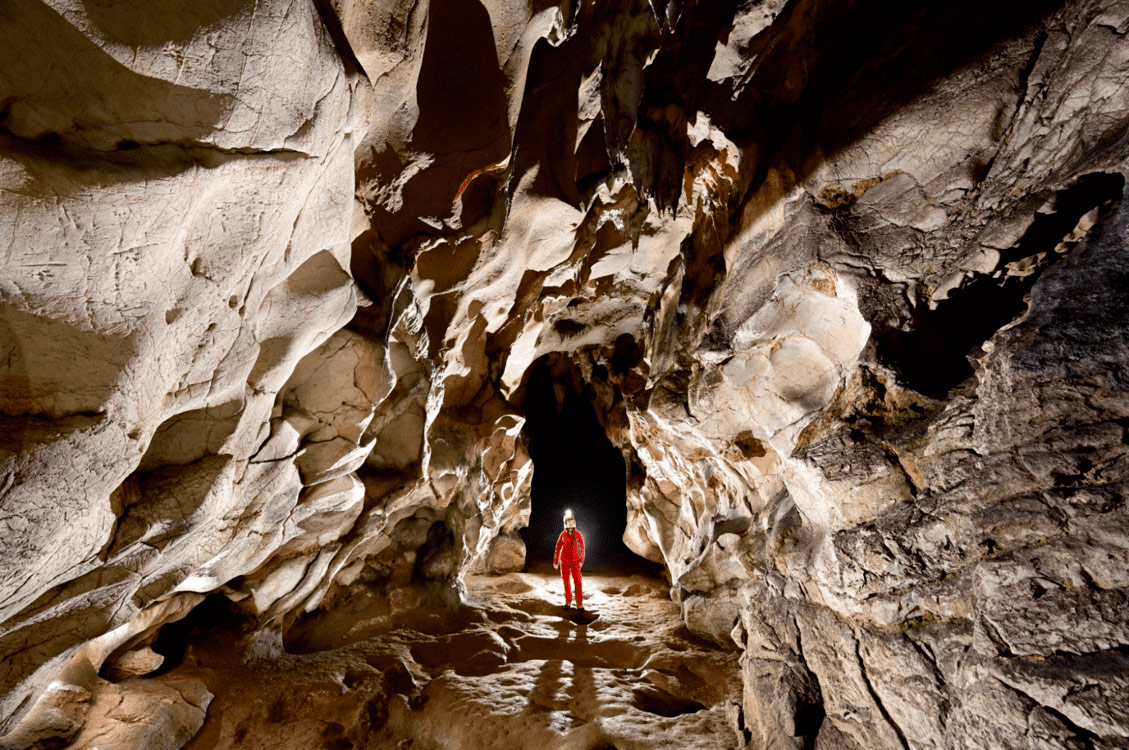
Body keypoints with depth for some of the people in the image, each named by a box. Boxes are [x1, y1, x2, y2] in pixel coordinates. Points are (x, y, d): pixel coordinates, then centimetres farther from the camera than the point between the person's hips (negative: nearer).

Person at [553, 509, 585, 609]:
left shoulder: (578, 534, -5)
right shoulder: (563, 535, -5)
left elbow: (582, 547, 3)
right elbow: (558, 548, 3)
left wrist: (581, 560, 1)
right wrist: (555, 561, 4)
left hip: (575, 561, -1)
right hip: (564, 561, 1)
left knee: (577, 581, -8)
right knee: (566, 581, 8)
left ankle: (579, 603, -1)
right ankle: (568, 600, 24)